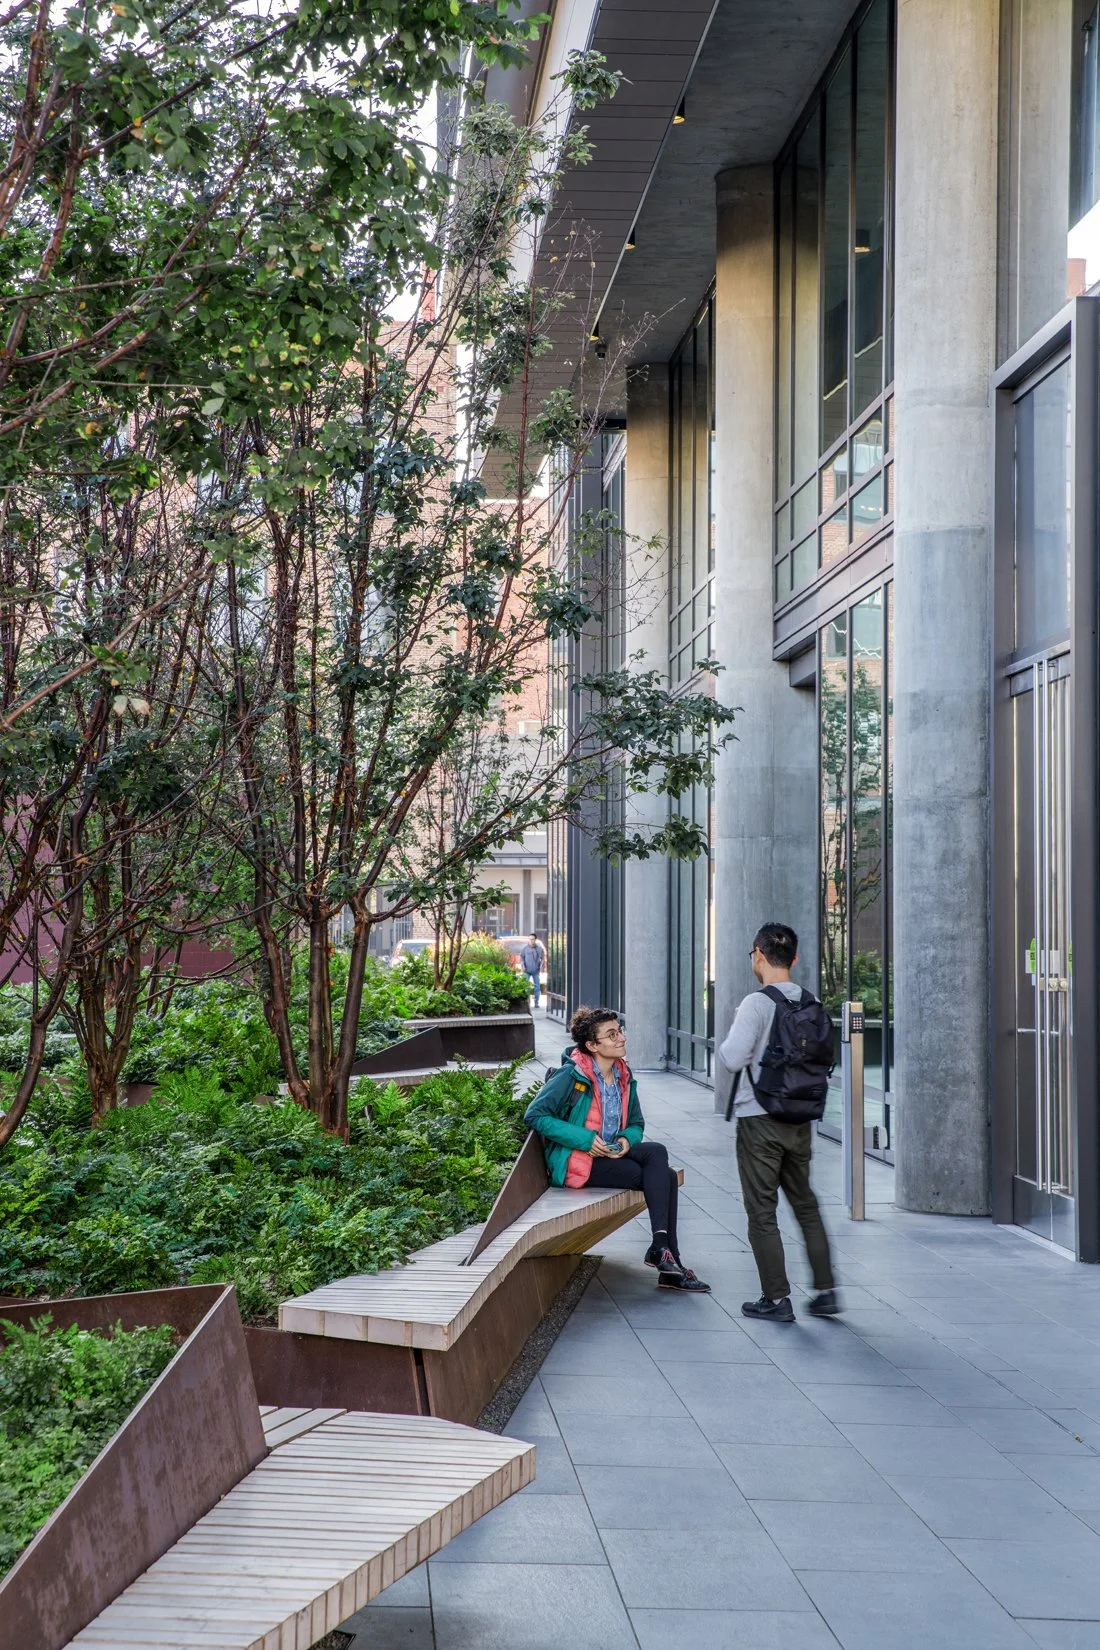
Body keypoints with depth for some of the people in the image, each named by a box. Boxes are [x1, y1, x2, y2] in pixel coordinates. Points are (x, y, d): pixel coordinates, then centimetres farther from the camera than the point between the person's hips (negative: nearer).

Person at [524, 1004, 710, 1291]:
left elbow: (636, 1124, 19)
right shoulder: (572, 1076, -11)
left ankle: (661, 1247, -21)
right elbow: (535, 1115, -16)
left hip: (610, 1154, 7)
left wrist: (627, 1139, -8)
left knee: (656, 1151, -23)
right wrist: (585, 1139, -21)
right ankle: (666, 1256, -18)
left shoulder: (624, 1077, 9)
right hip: (576, 1162, -7)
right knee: (661, 1176, -21)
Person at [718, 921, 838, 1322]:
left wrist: (730, 1036, 0)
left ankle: (776, 1298, 6)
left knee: (762, 1211, 4)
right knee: (805, 1204, 18)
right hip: (800, 1119, 6)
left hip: (759, 1120, -6)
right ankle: (826, 1291, 18)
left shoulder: (757, 1003, -16)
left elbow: (733, 1058, -19)